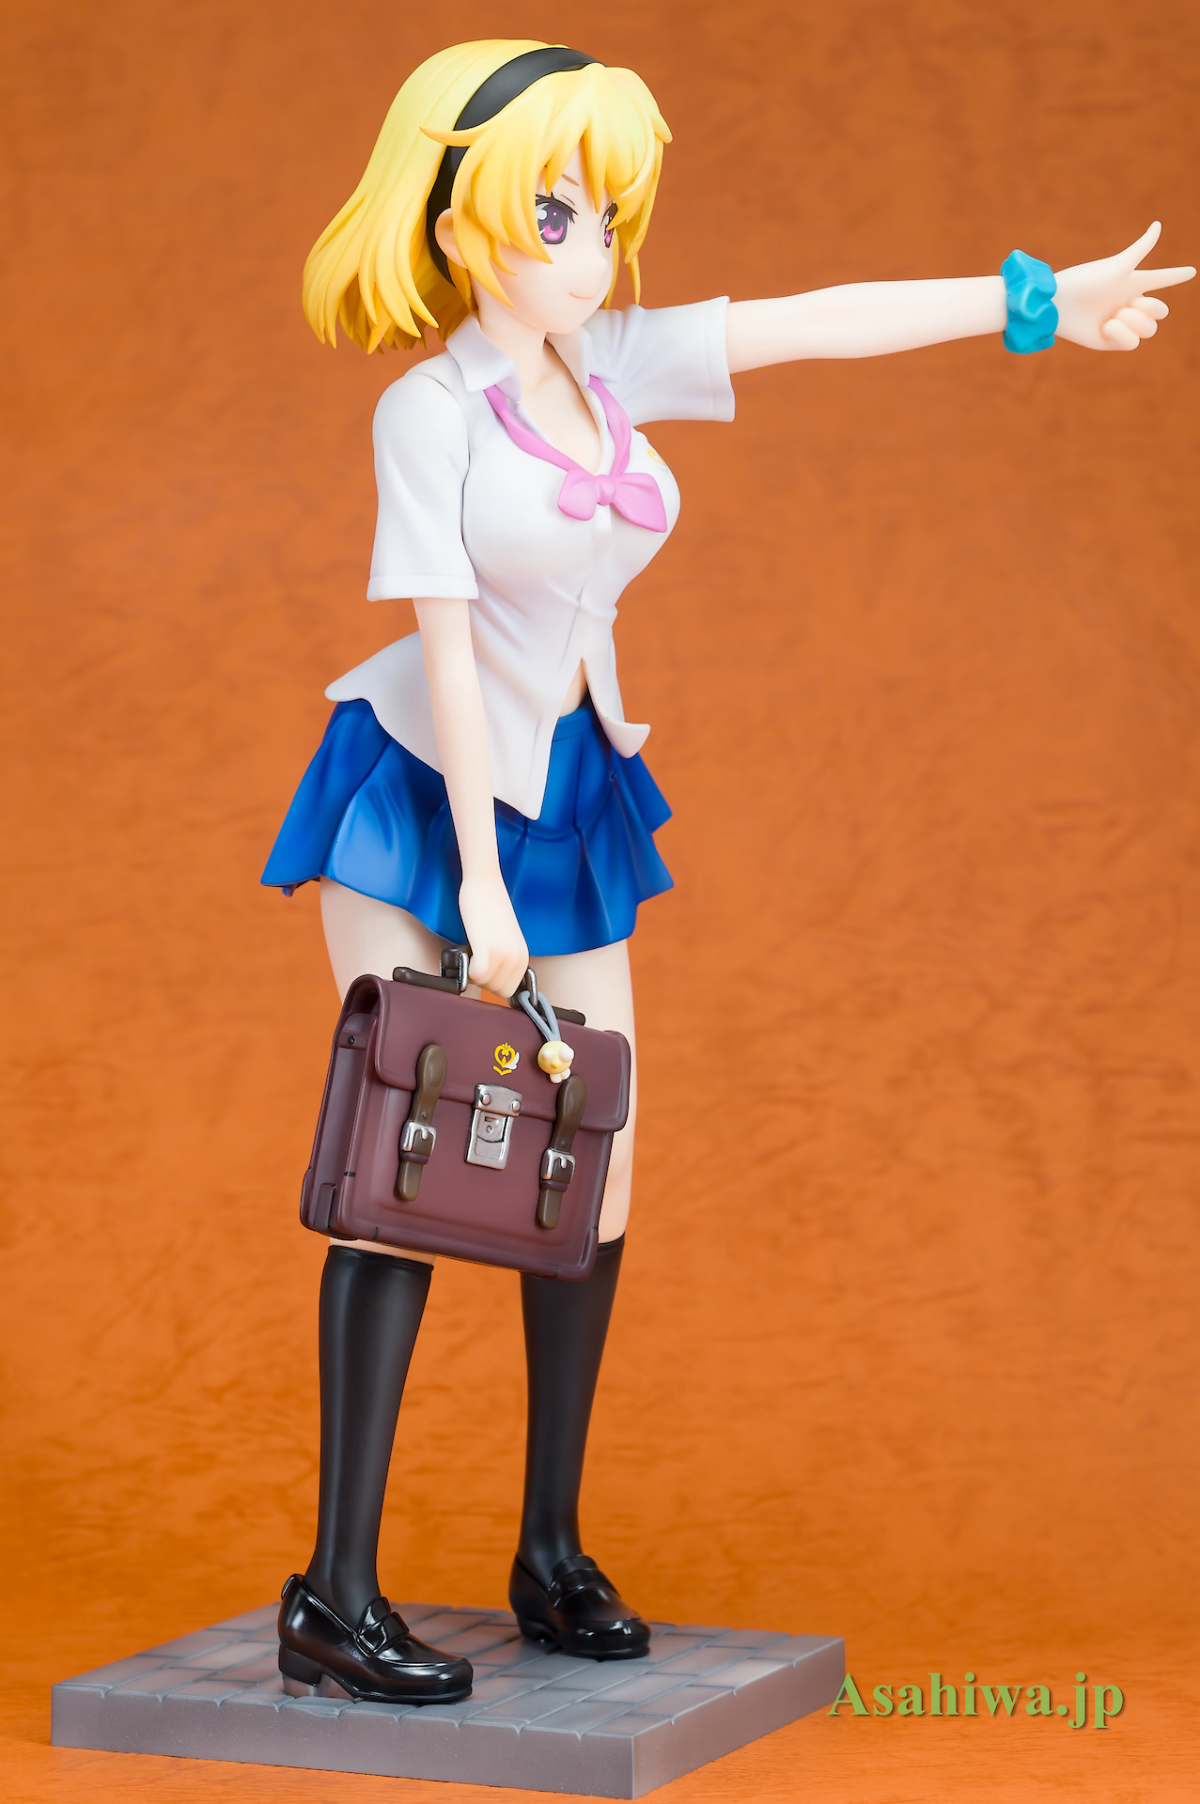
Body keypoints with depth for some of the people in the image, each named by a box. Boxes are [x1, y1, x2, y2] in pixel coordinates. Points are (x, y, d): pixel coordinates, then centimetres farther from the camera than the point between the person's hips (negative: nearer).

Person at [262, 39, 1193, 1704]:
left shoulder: (610, 364, 5)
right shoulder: (430, 408, -12)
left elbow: (818, 323, 7)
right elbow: (441, 636, -16)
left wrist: (1034, 301, 9)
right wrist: (478, 875, -18)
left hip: (567, 809, 7)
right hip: (421, 800, -7)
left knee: (596, 1175, 4)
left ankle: (553, 1554, 17)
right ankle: (335, 1595, -6)